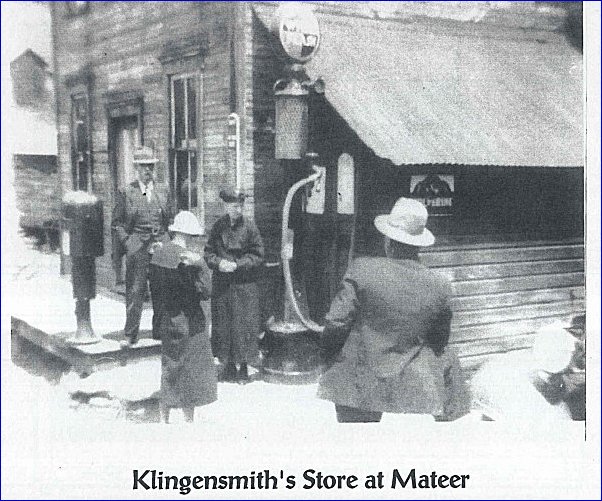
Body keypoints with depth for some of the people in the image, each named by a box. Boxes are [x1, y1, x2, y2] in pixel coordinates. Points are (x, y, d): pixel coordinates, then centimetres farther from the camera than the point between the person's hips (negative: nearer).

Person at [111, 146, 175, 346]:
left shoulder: (164, 191, 13)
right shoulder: (126, 192, 3)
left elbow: (171, 220, 17)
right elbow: (117, 223, 4)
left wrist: (166, 242, 4)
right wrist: (128, 242, -6)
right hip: (136, 248, -3)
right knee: (135, 292, -4)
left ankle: (160, 331, 18)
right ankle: (130, 335, 3)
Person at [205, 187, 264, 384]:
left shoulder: (250, 227, -6)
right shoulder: (218, 227, 3)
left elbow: (258, 256, -4)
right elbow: (208, 252, 8)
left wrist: (237, 265, -15)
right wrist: (218, 263, -12)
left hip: (245, 285, -3)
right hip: (222, 285, 3)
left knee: (243, 325, 0)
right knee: (223, 325, 7)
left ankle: (243, 369, 12)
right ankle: (228, 366, 21)